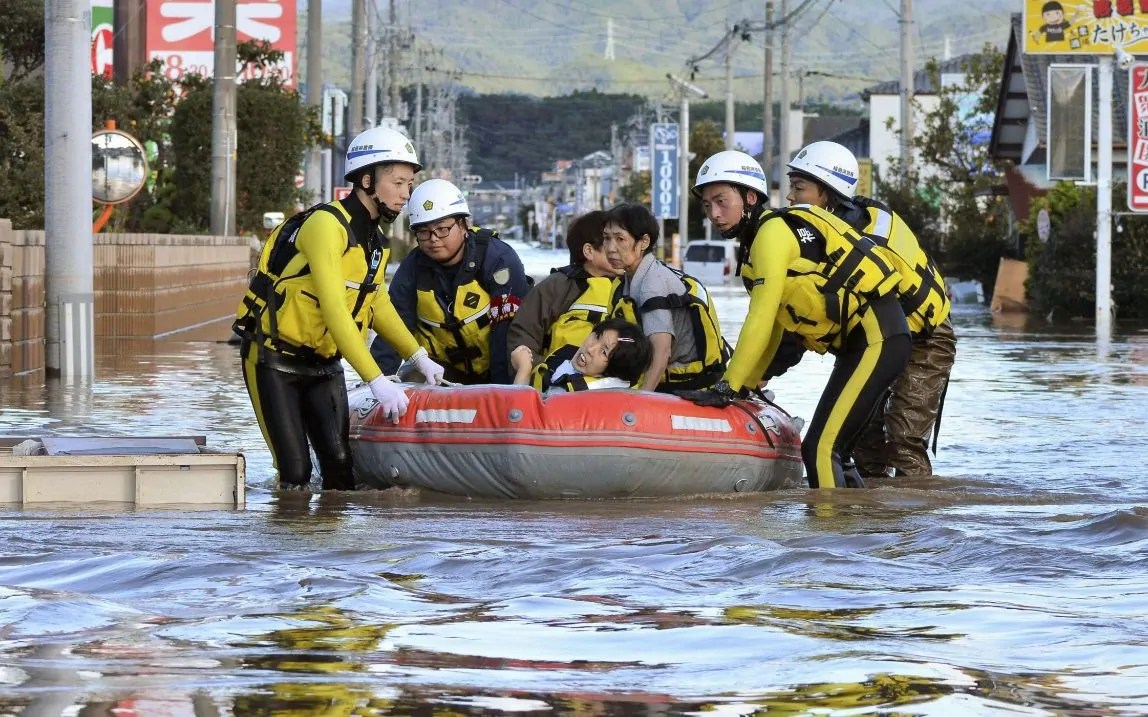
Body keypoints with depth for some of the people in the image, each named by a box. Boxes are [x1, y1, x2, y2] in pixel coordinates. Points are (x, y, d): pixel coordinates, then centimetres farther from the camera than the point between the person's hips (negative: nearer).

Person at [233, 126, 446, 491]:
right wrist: (376, 381, -34)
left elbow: (377, 305, 19)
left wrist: (419, 358, 6)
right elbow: (333, 311, -30)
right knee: (296, 474, -11)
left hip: (323, 365, 8)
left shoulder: (375, 242, 6)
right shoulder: (326, 224, -23)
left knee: (341, 466, -6)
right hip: (275, 361, -7)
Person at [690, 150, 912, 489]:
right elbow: (771, 326, 22)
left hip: (876, 338, -10)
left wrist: (726, 388, -14)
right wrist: (744, 385, 19)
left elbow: (760, 321, -17)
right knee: (828, 451, 14)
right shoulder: (756, 244, 18)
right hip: (862, 338, 10)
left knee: (820, 450, -15)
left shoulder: (773, 232, -12)